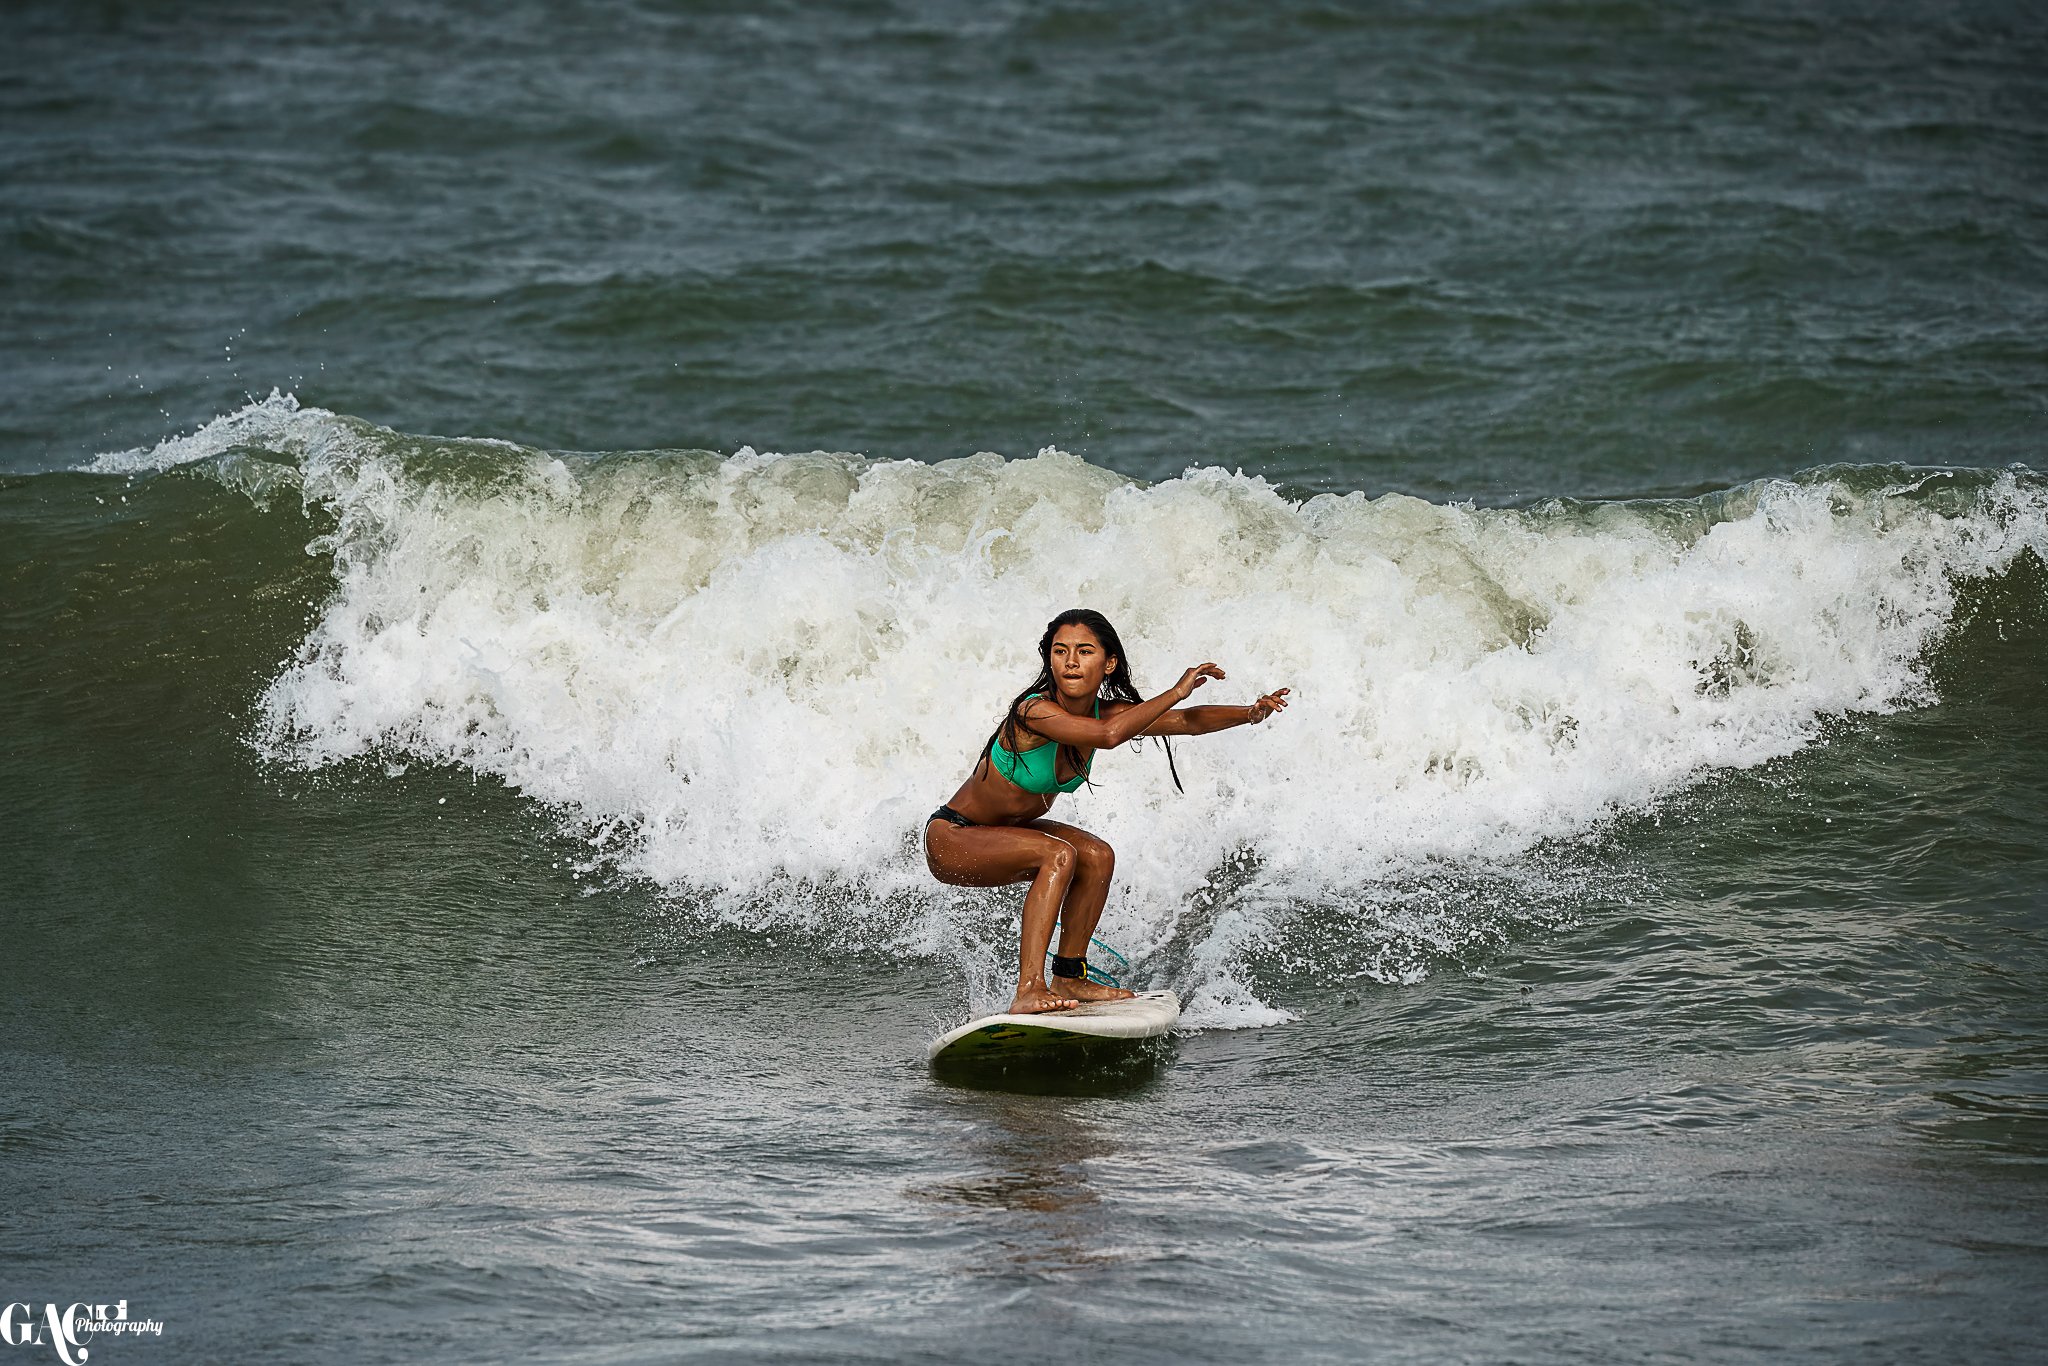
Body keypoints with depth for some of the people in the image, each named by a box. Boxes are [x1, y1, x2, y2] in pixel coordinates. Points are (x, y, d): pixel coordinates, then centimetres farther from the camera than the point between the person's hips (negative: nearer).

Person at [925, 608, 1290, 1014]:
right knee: (1059, 855, -27)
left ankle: (1069, 979, 6)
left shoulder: (1106, 712, -7)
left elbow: (1186, 721, -5)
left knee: (1096, 857, -5)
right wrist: (1176, 692, -36)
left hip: (1006, 831, 9)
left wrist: (1248, 713, -22)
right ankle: (1028, 992, -33)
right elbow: (1108, 735, -45)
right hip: (951, 838, -9)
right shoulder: (1035, 711, -30)